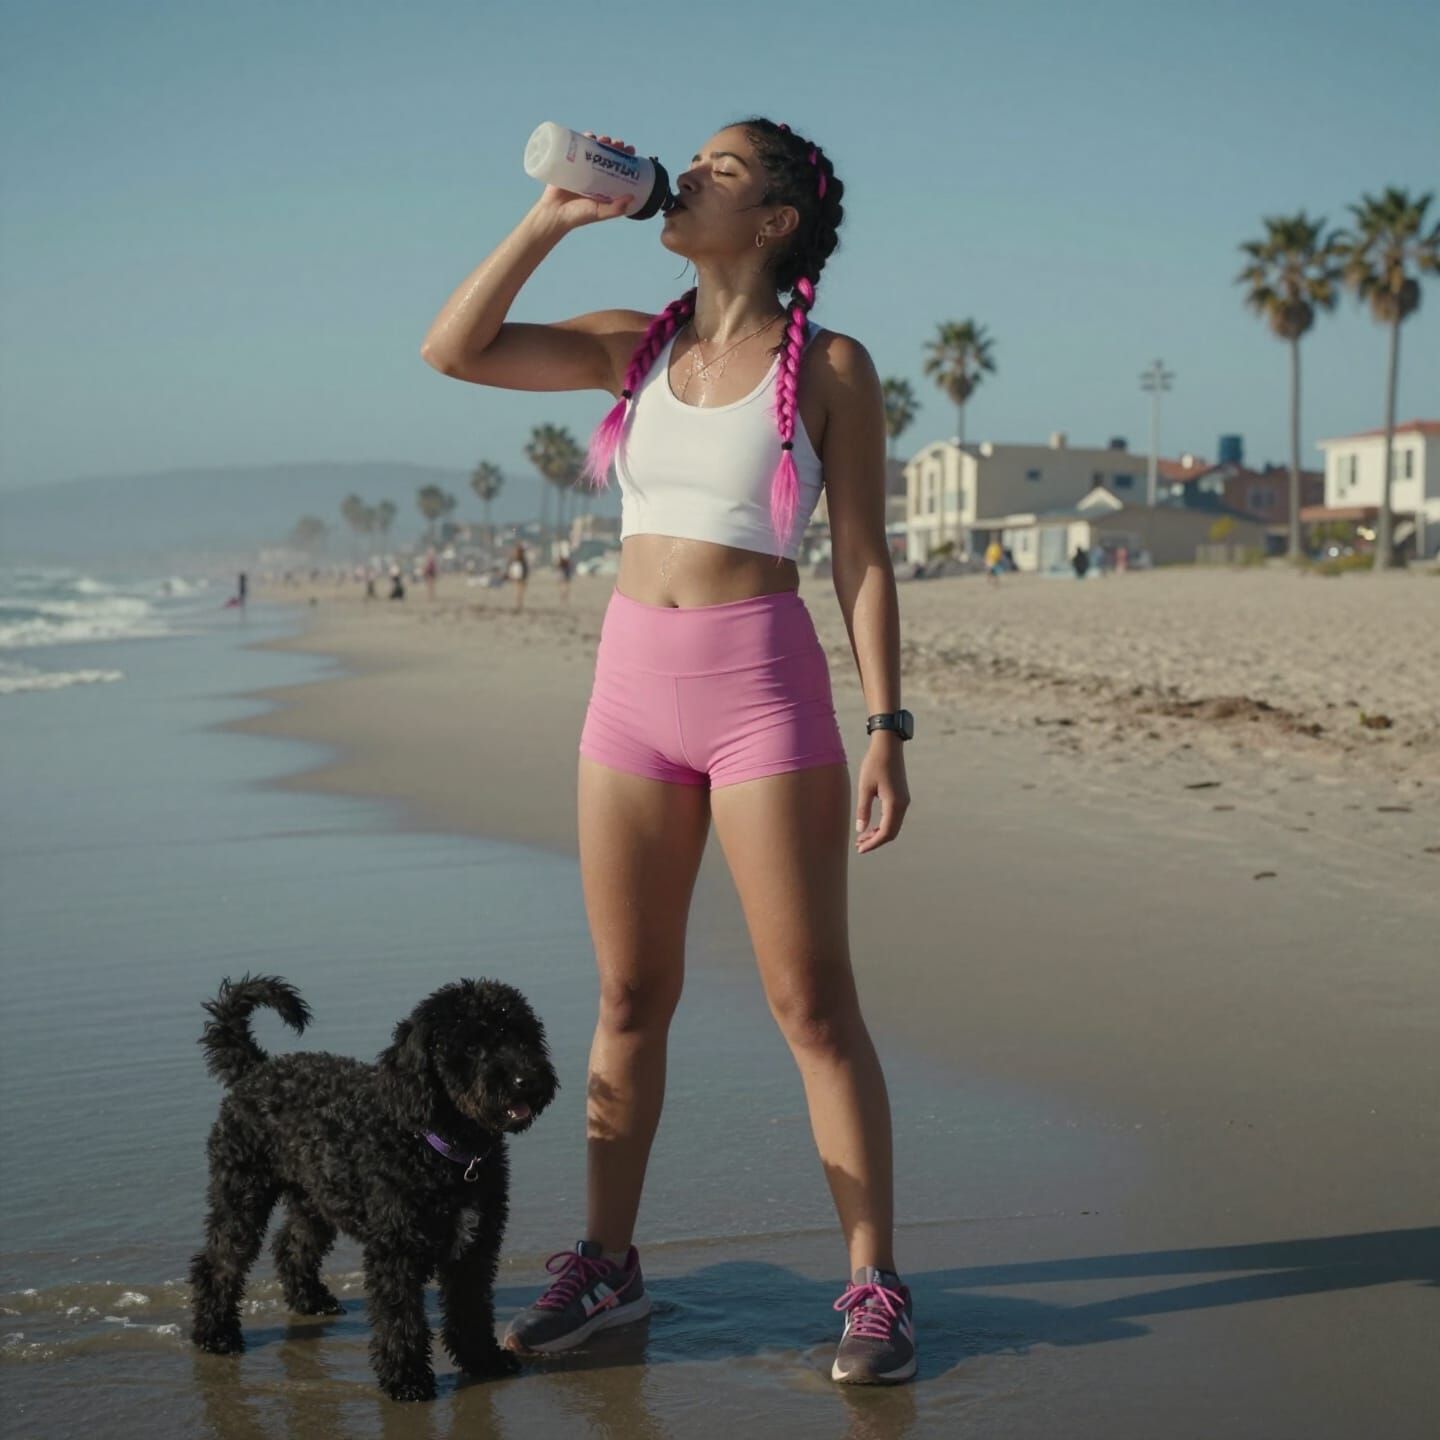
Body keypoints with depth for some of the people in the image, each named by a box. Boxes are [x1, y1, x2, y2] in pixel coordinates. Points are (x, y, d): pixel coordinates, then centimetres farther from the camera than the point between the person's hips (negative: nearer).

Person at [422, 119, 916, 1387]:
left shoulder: (830, 366, -1)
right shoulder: (636, 348, 11)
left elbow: (864, 561, -3)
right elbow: (454, 350, 4)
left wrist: (886, 732, -9)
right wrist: (555, 216, 1)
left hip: (765, 686, -4)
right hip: (632, 679, 5)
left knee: (813, 1004, -1)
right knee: (630, 997, 12)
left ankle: (875, 1286, 9)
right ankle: (607, 1262, 25)